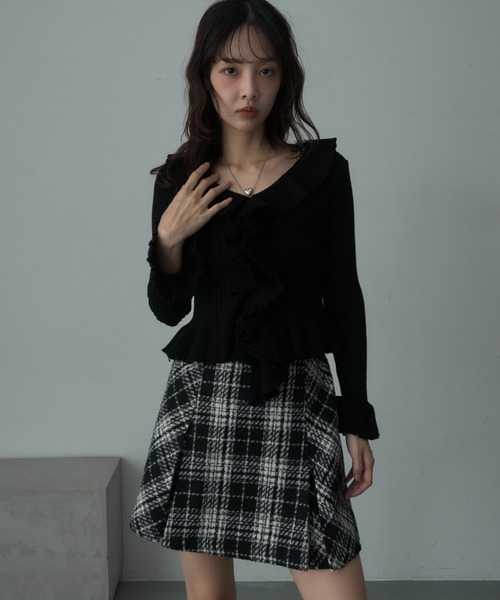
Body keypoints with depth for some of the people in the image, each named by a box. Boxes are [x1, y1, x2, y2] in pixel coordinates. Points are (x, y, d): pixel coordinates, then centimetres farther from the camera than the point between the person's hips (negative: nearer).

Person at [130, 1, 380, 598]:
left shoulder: (323, 170, 0)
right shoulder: (180, 180, 4)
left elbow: (343, 296, 4)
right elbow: (168, 309, 10)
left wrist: (358, 419, 3)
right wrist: (169, 239, -9)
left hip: (296, 396, -1)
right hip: (201, 397, 2)